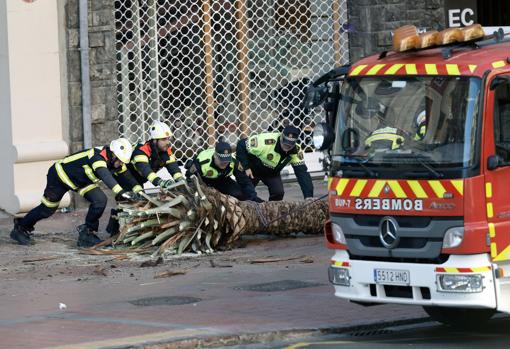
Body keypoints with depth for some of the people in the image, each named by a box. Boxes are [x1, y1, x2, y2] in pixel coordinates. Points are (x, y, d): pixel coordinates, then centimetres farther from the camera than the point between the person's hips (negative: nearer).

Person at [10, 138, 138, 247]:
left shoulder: (117, 162, -14)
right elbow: (105, 176, -56)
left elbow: (127, 176, 1)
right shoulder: (98, 157, -39)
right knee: (47, 209, 5)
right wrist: (120, 192, -66)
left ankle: (87, 232, -3)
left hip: (80, 181, 7)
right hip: (60, 175, -7)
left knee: (100, 200, -16)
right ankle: (20, 228, 29)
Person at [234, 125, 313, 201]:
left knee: (278, 193, -16)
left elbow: (302, 172, -23)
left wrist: (308, 196, -33)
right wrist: (246, 167, -28)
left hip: (272, 172, 3)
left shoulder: (296, 151, -23)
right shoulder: (267, 142, -38)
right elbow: (241, 145, -29)